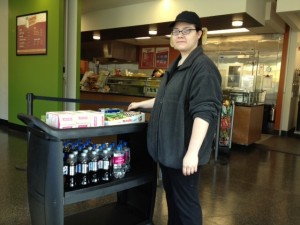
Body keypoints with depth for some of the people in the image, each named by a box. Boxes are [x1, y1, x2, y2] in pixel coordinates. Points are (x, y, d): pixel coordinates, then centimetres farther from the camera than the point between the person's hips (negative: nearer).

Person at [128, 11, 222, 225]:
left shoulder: (203, 66, -15)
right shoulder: (176, 66, 14)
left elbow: (203, 111, -24)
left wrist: (192, 152, -29)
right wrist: (141, 104, 33)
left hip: (184, 150, -9)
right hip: (168, 146, 9)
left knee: (186, 202, 6)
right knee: (172, 196, 21)